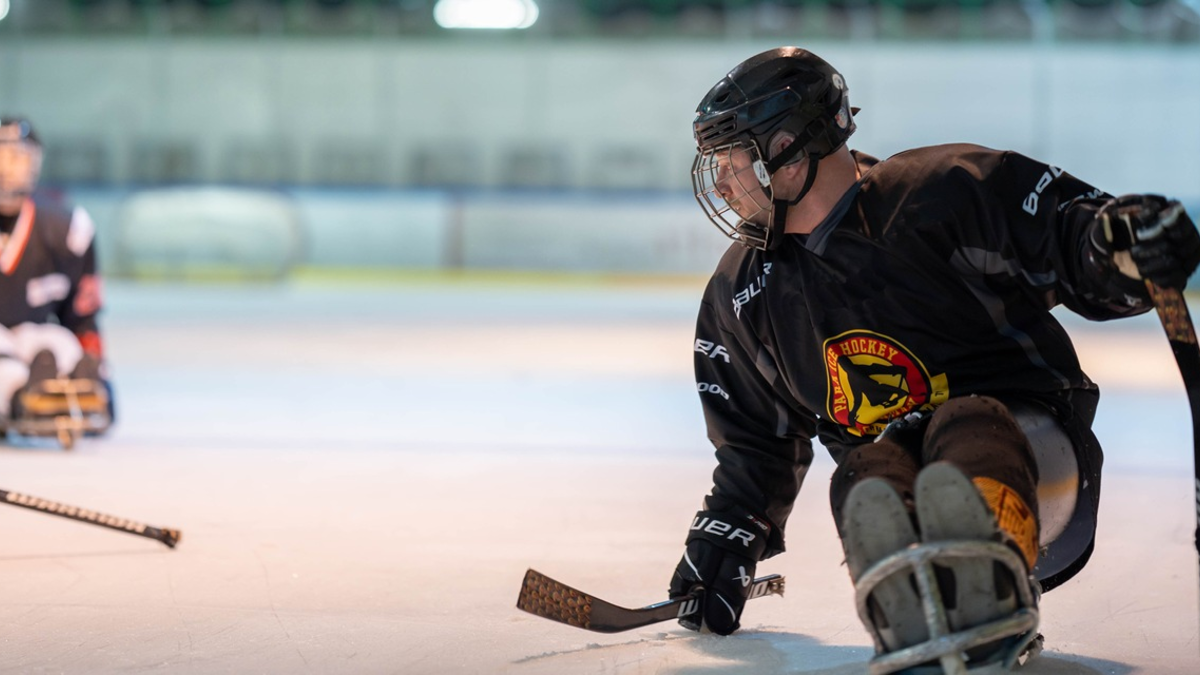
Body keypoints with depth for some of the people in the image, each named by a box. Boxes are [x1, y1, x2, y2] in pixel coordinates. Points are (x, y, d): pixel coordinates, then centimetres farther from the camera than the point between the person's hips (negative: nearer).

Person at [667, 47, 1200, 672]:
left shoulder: (944, 192, -6)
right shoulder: (742, 296, 13)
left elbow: (1077, 243, -7)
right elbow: (756, 441, 24)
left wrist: (1124, 249, -29)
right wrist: (725, 535, 11)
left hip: (1029, 436, -4)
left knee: (966, 425, -37)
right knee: (863, 480, -31)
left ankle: (990, 595, -70)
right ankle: (907, 607, -66)